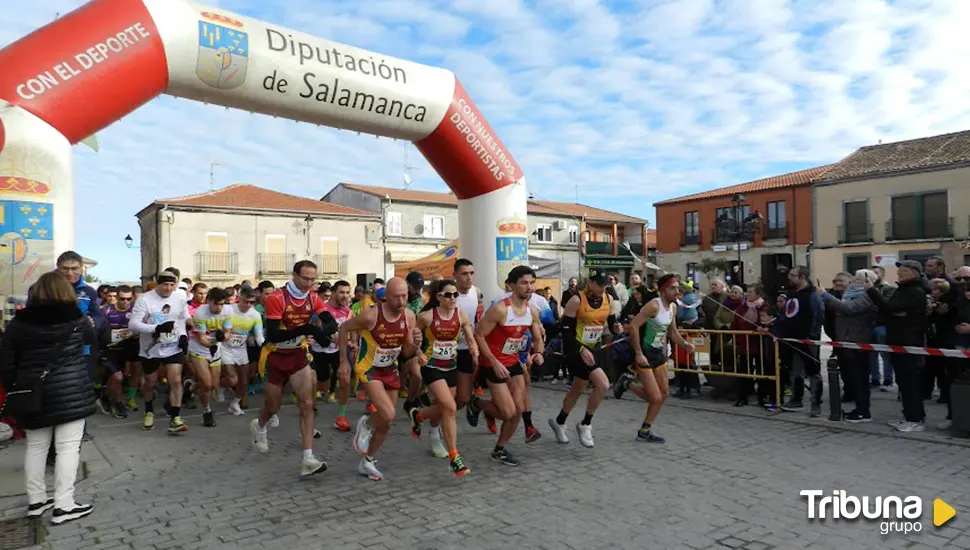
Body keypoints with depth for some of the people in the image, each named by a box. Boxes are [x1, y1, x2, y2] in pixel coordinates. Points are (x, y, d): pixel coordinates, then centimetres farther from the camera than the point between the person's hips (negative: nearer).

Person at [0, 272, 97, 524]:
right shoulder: (76, 318, -5)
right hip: (70, 392, -4)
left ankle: (35, 500, 26)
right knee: (68, 446, 0)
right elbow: (92, 338, 16)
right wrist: (89, 322, 35)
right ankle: (63, 505, 1)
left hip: (32, 392, 4)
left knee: (36, 446, 16)